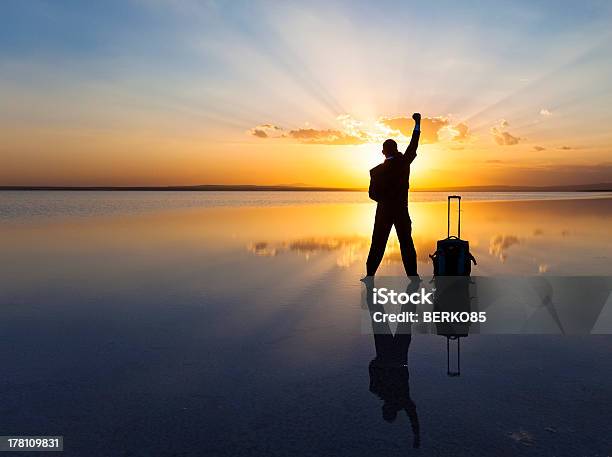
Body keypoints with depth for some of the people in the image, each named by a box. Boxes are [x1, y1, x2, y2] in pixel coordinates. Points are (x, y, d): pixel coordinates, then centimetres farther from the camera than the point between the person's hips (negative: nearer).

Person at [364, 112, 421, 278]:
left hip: (383, 212, -1)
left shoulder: (376, 171, -7)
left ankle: (370, 275, 7)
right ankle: (413, 276, 7)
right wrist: (417, 123, 19)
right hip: (402, 211, 1)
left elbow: (372, 194, -3)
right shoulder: (404, 163, -5)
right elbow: (413, 145, 9)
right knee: (407, 244, 5)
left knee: (378, 245, 4)